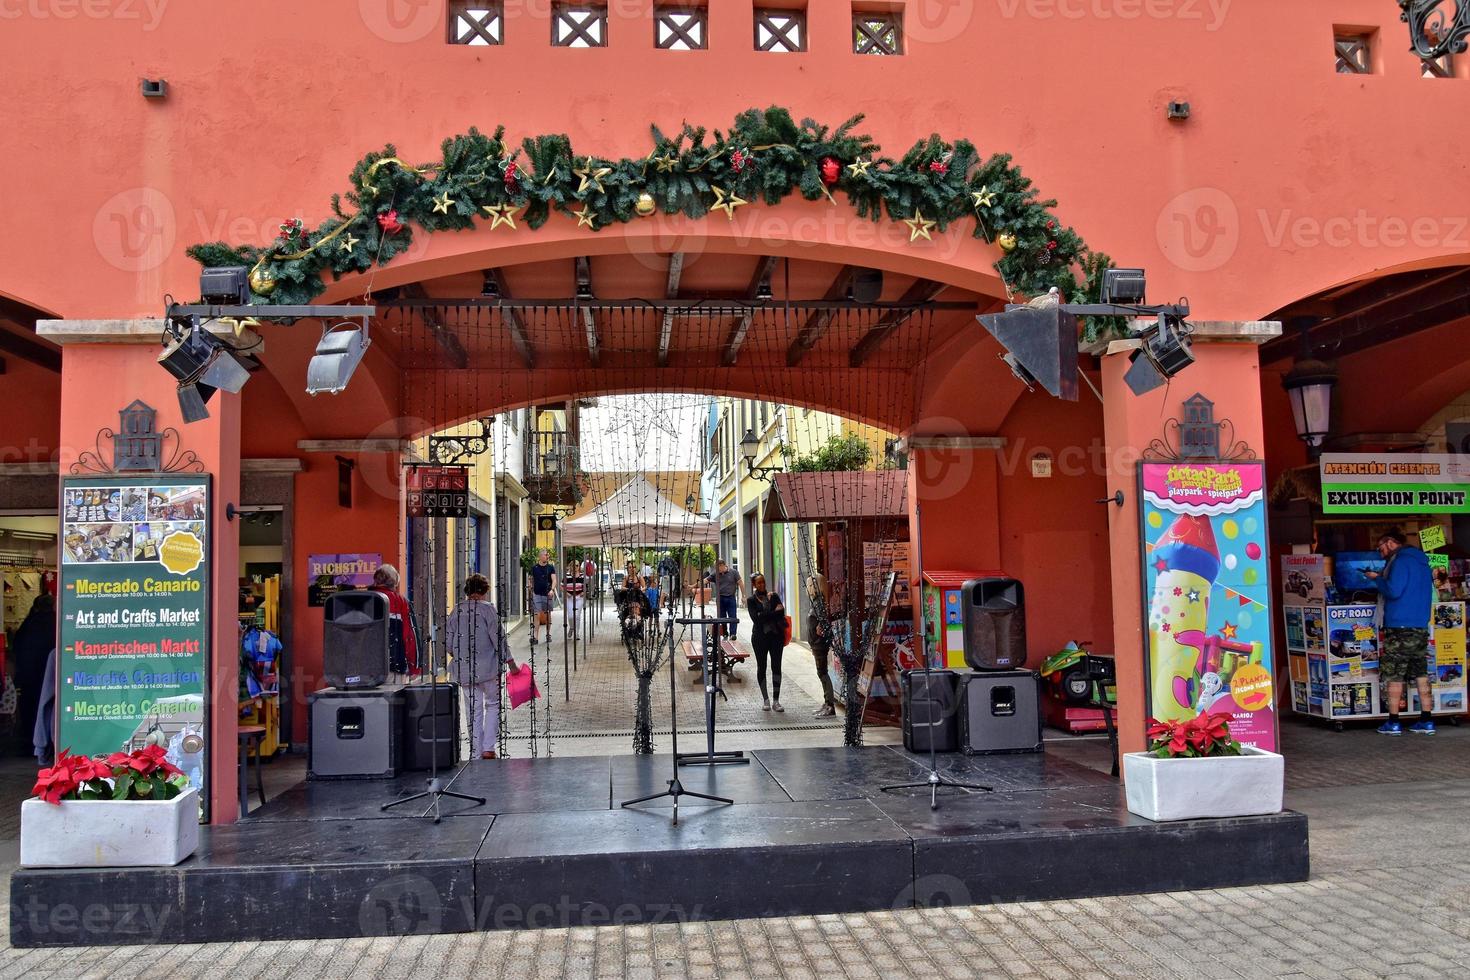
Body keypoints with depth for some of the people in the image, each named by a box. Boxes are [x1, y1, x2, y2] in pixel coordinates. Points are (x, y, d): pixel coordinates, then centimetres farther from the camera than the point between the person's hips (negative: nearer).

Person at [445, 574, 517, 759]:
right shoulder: (487, 608, -8)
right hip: (487, 666, -4)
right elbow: (498, 638, -11)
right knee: (493, 704, 11)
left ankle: (476, 753, 11)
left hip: (464, 668, 4)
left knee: (473, 709, 10)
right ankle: (488, 747, 1)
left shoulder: (457, 611, 5)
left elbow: (448, 643, 7)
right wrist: (510, 662, -6)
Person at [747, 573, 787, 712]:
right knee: (761, 667, 4)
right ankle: (765, 700, 14)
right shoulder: (751, 600, 2)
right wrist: (774, 613, -12)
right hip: (760, 637, -1)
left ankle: (776, 700, 3)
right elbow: (756, 618, -12)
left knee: (776, 667, -1)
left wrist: (764, 616, -13)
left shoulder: (774, 596, 8)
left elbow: (781, 613, -5)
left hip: (776, 635, 2)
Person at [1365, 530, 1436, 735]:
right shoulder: (1421, 562, 16)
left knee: (1394, 676, -1)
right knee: (1421, 674, 9)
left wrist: (1378, 579, -3)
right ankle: (1427, 721, 10)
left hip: (1400, 628, -8)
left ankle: (1393, 723, 2)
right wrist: (1383, 578, 14)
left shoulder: (1401, 560, -11)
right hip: (1421, 627, 8)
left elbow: (1393, 591, -20)